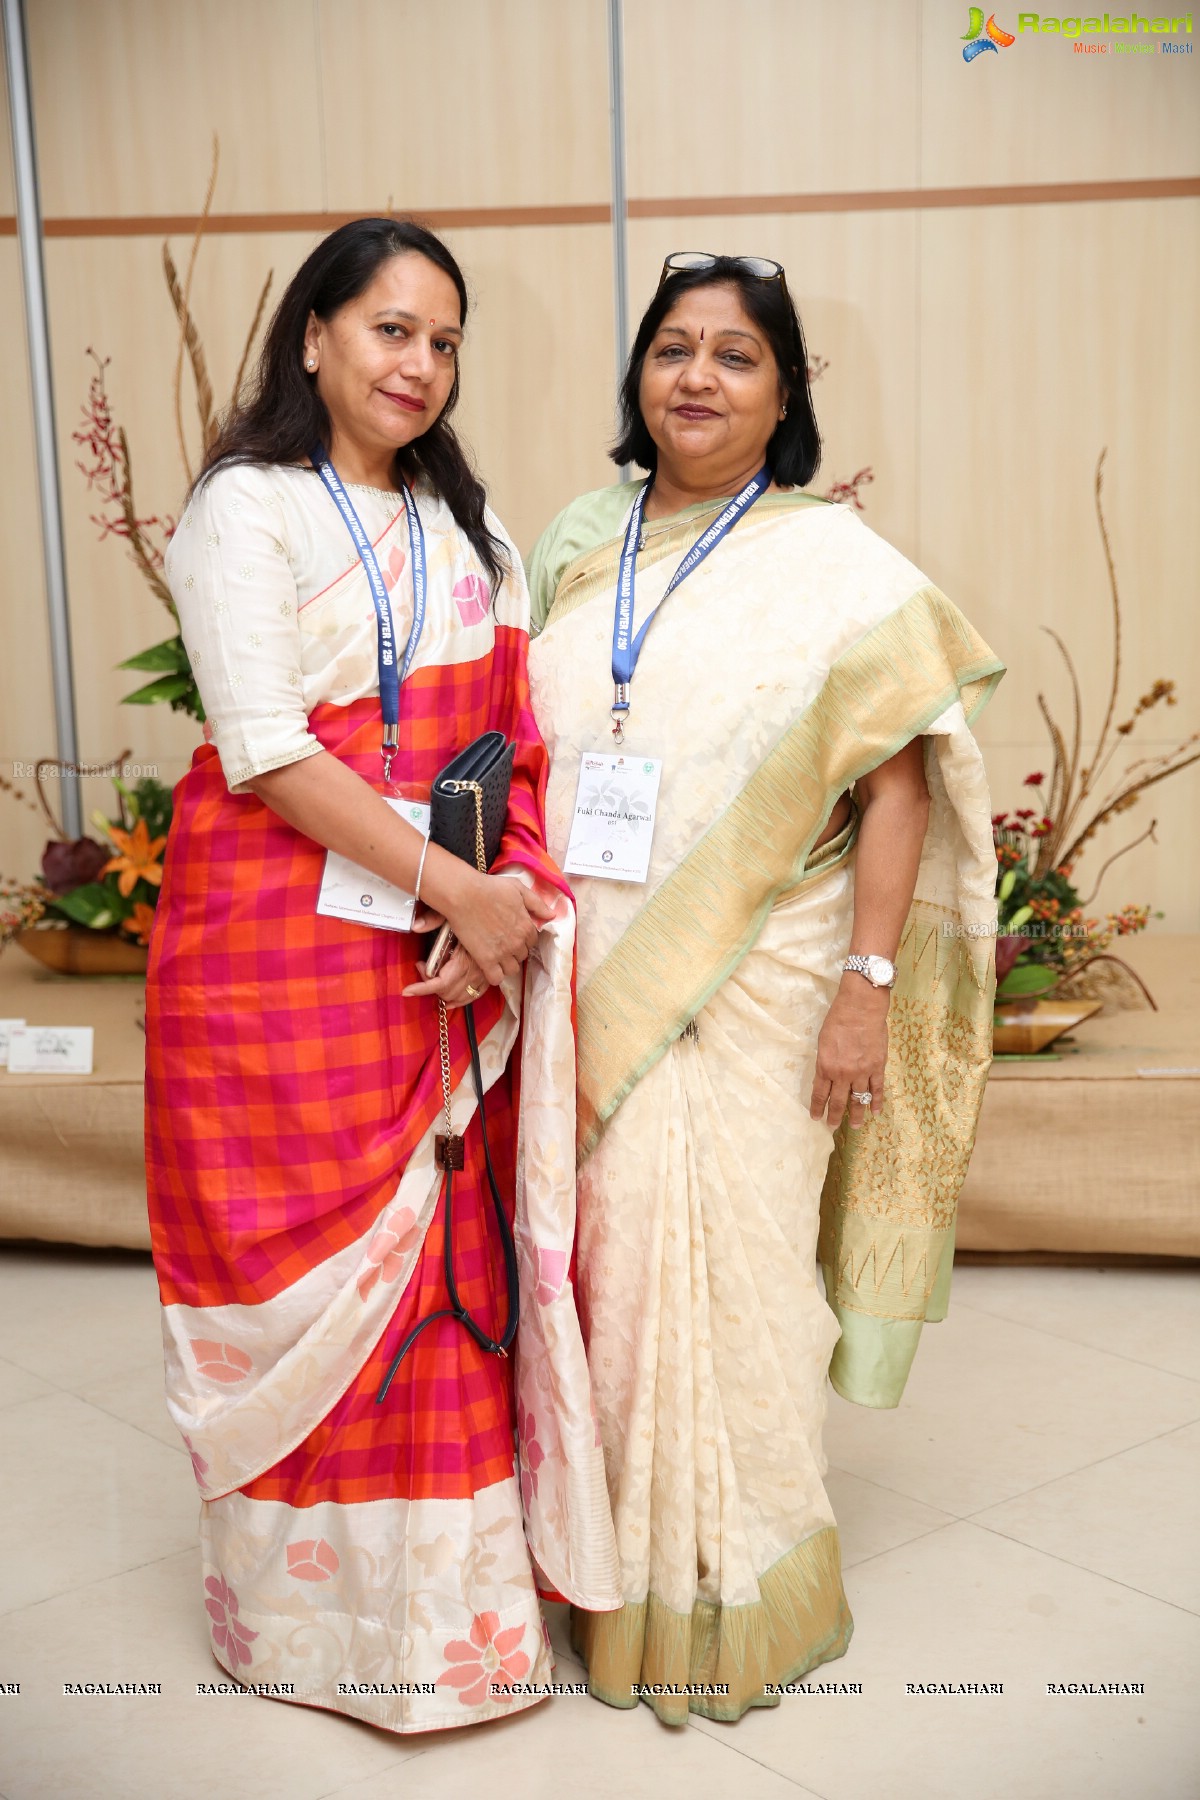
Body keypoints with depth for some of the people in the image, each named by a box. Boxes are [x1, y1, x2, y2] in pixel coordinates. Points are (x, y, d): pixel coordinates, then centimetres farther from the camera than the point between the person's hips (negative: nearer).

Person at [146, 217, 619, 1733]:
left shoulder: (463, 522, 15)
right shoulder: (249, 507, -4)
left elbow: (515, 732, 9)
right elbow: (266, 751, -14)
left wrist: (511, 893, -8)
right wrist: (451, 885, -16)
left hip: (451, 943, 5)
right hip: (286, 938, -5)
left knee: (449, 1247, 9)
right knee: (308, 1251, 3)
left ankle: (451, 1577, 25)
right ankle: (315, 1601, 20)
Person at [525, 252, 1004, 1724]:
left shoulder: (834, 564, -3)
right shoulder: (576, 548, 10)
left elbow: (897, 777, -7)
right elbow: (524, 748, 14)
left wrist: (868, 982, -14)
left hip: (747, 989, -4)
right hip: (584, 984, 4)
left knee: (723, 1270, 1)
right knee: (600, 1260, 9)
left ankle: (725, 1593, 21)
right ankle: (604, 1560, 28)